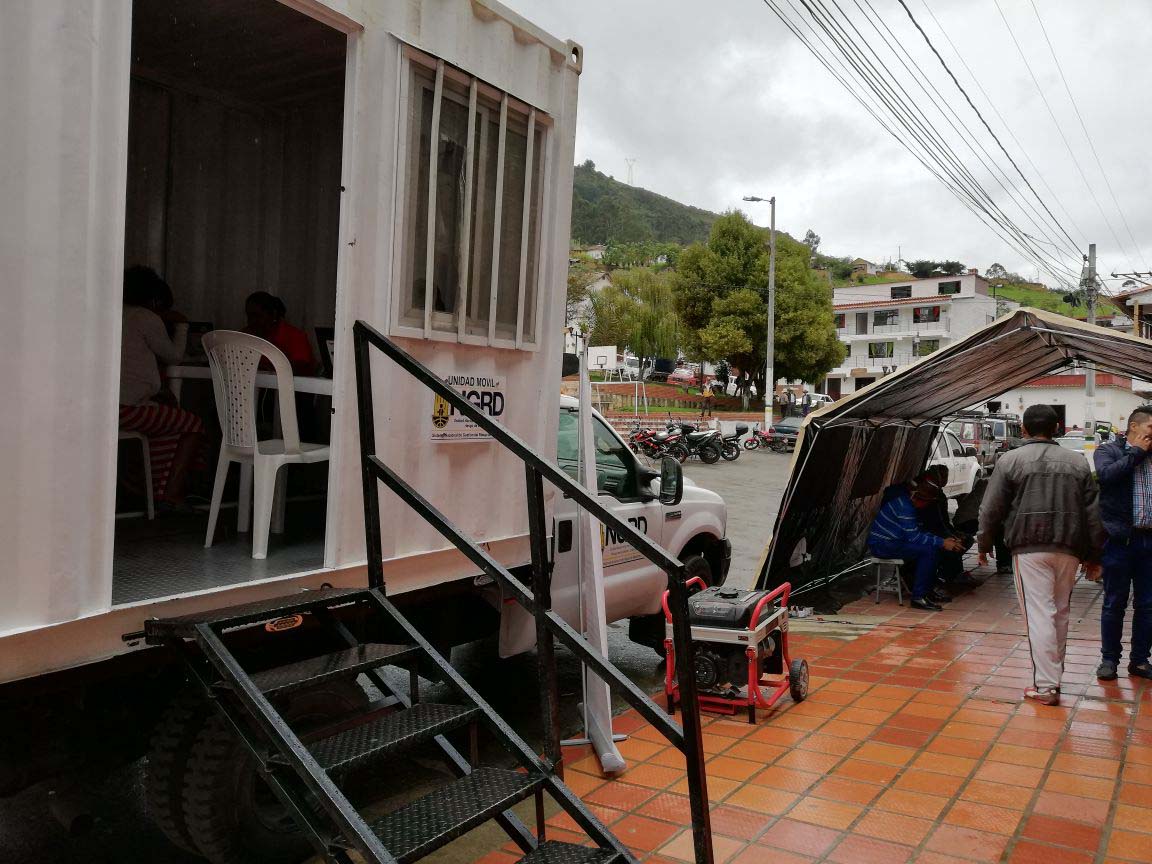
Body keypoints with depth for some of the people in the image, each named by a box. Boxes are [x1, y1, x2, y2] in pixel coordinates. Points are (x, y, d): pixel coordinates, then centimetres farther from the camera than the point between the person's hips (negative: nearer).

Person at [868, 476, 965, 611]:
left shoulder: (907, 501, 11)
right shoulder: (904, 505, -20)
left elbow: (919, 531, 13)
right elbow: (914, 536, -24)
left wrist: (943, 540, 1)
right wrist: (942, 543, -21)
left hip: (891, 541, 10)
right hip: (882, 544, -10)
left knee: (934, 546, 9)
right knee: (929, 550, -21)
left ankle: (928, 591, 13)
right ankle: (918, 597, -18)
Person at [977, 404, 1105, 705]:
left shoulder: (1011, 460, -1)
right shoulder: (1077, 461, 10)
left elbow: (991, 509, -2)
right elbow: (1093, 513, 11)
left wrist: (984, 544, 11)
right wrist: (1093, 556, 17)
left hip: (1030, 548, -4)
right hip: (1069, 548, 4)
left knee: (1038, 613, -3)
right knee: (1060, 612, 16)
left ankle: (1046, 686, -4)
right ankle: (1054, 673, 29)